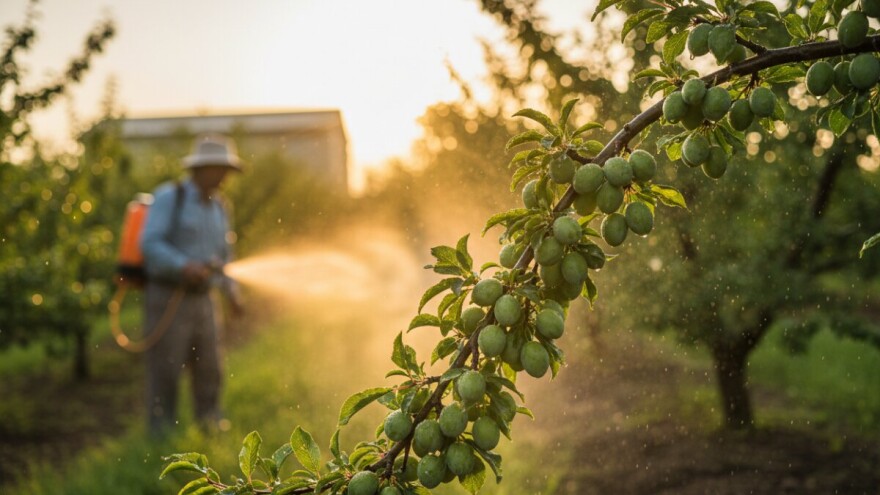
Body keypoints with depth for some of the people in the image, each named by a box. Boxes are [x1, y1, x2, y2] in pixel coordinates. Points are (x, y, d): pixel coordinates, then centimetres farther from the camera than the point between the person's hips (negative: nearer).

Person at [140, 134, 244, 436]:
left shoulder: (218, 207, 14)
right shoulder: (168, 197, -7)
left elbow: (223, 255, 19)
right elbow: (150, 243, -17)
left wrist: (232, 292, 4)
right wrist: (184, 267, -30)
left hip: (203, 300, 6)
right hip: (167, 298, -6)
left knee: (209, 371, 6)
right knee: (165, 372, -2)